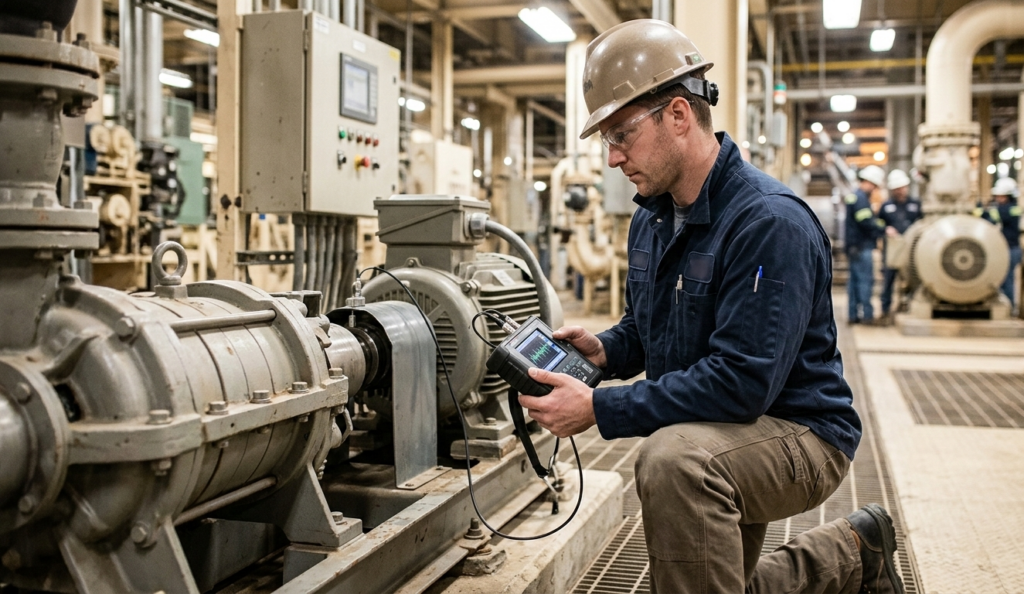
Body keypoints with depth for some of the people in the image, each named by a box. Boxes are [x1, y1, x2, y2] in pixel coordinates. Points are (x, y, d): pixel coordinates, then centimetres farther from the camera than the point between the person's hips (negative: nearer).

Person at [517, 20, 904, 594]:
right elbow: (645, 328, 16)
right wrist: (604, 349, -7)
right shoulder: (652, 219, 3)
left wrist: (599, 408, -32)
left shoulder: (771, 221, -26)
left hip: (797, 433, -9)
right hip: (719, 440, 9)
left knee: (673, 457, -37)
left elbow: (741, 382, -32)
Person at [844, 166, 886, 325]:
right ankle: (867, 315, -6)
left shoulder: (854, 196, 18)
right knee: (866, 280, -8)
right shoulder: (861, 198, -14)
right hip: (862, 246, -10)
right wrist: (883, 229, -14)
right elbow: (866, 222, -21)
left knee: (854, 280, 11)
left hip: (854, 246, 10)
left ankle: (853, 314, 14)